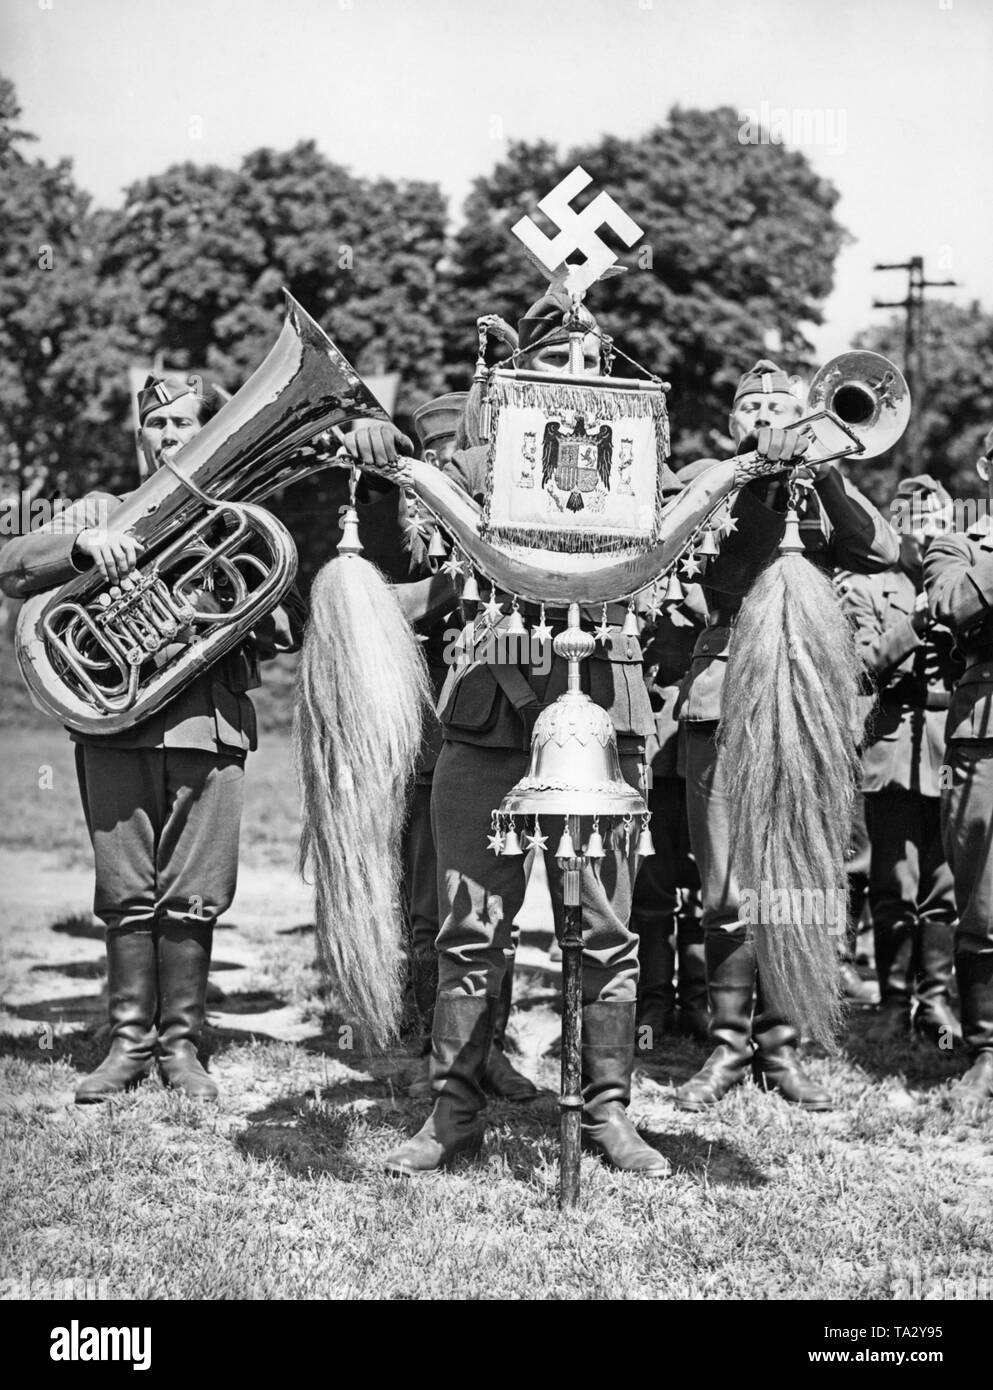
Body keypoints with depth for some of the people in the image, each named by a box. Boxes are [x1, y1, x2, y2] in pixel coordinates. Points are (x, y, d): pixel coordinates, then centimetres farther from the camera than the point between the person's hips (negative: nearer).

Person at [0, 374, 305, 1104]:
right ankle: (129, 1041, 10)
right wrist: (82, 544, -16)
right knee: (127, 893, -1)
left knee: (193, 898, -2)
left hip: (209, 726, 0)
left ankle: (181, 1044, 9)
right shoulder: (103, 510, 17)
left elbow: (292, 624, 9)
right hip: (115, 722, 0)